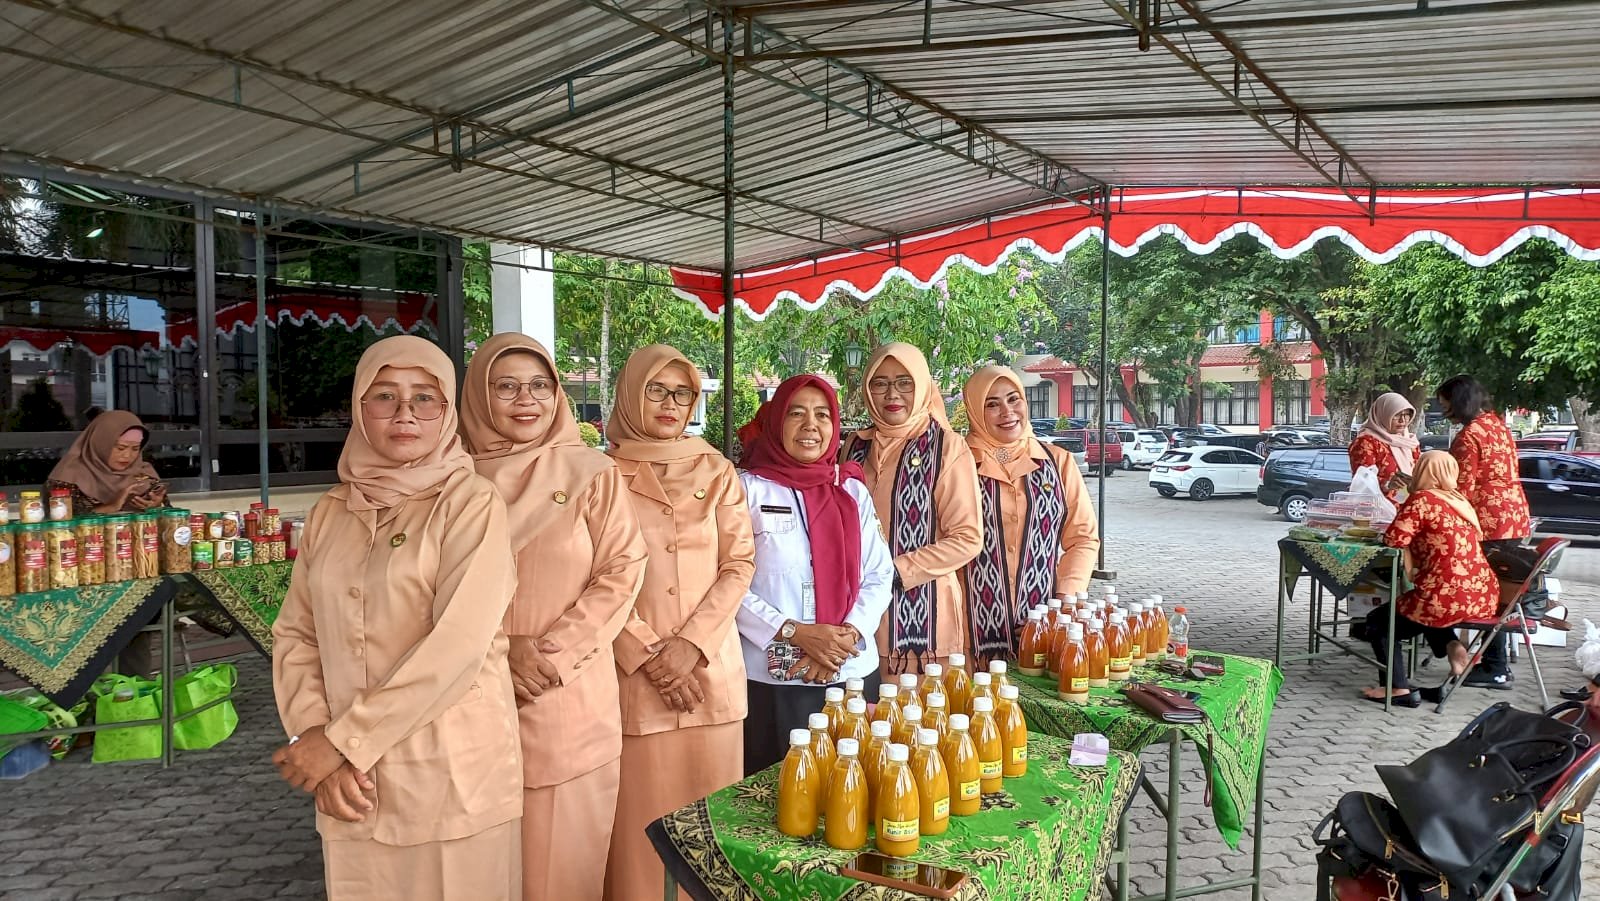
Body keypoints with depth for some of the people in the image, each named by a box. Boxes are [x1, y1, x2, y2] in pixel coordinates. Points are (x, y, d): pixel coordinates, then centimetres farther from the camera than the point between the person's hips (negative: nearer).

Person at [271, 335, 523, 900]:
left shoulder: (471, 503, -9)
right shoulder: (331, 512, 7)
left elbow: (459, 645, -17)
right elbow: (295, 636, 6)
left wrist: (343, 740, -14)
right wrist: (316, 739, -8)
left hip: (453, 774, -4)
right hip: (353, 782, 4)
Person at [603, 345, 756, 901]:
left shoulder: (717, 472, 8)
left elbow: (740, 563, 2)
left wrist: (689, 643, -10)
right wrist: (650, 655, -10)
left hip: (711, 668, 2)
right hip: (633, 672, -2)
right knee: (642, 820, 3)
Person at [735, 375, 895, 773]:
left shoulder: (853, 490, 9)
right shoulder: (748, 489, -3)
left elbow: (880, 576, 6)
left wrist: (848, 636, -10)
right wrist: (794, 633, -16)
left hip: (853, 675, 3)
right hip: (771, 681, -3)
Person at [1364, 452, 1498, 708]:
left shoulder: (1421, 499, -10)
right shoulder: (1461, 501, 13)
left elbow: (1393, 539, -18)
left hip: (1449, 599, -8)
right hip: (1485, 597, 8)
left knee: (1378, 622, 12)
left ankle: (1398, 688, 2)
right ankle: (1451, 646, 13)